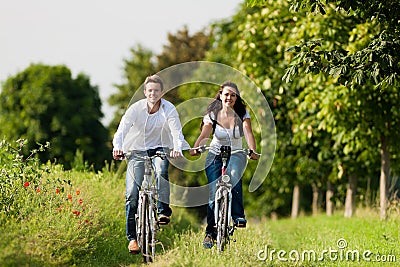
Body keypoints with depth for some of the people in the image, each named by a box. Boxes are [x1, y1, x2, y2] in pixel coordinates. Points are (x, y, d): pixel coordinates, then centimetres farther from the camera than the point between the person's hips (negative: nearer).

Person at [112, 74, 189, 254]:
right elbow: (122, 128, -22)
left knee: (161, 171, -36)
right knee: (132, 193, -11)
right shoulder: (136, 108, -12)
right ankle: (132, 237, -5)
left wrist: (177, 148, -43)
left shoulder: (169, 109, -11)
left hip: (159, 149, 0)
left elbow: (176, 131, -22)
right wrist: (117, 147, -42)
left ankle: (163, 210, -21)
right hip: (137, 151, 0)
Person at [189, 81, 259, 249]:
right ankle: (210, 232, 1)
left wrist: (253, 151, -38)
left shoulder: (242, 114, -5)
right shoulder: (213, 114, -6)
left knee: (233, 175, -35)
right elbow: (204, 135, -18)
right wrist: (195, 149, -38)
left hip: (236, 155, -1)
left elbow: (248, 133, -19)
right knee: (213, 193, -11)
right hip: (215, 155, 1)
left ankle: (238, 215, -24)